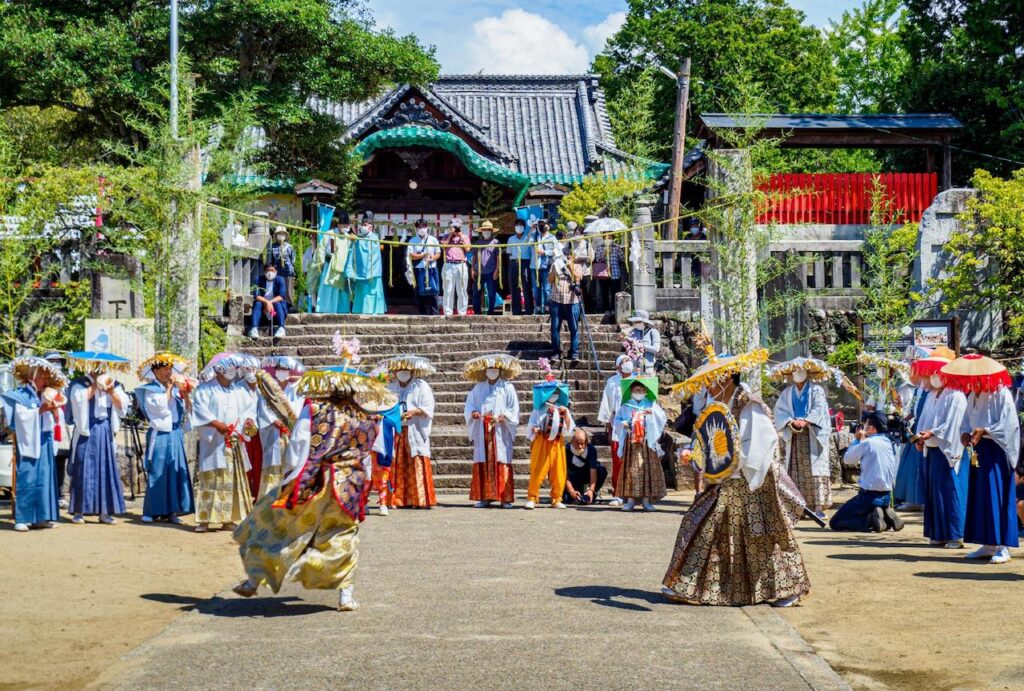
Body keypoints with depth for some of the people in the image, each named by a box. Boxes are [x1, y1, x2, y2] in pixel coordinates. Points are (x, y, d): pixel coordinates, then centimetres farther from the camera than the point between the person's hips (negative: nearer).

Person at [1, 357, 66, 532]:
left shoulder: (46, 395, 15)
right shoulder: (21, 395, -3)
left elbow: (57, 420, 13)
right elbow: (21, 414, -17)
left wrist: (55, 409, -5)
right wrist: (40, 409, -18)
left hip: (44, 443, 6)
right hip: (28, 442, -6)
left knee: (43, 478, 6)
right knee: (26, 479, -8)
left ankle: (39, 517, 10)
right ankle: (22, 519, -8)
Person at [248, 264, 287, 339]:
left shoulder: (279, 280, -5)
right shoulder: (260, 280, -3)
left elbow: (281, 296, -15)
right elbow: (256, 296, -14)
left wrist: (271, 302, -31)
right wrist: (267, 302, -32)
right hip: (263, 303, 1)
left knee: (277, 304, -32)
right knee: (258, 303, -29)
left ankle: (281, 328, -46)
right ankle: (254, 328, -44)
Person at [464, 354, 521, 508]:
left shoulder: (507, 388, 4)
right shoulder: (479, 388, 13)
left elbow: (513, 410, -1)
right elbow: (469, 406, 12)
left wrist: (501, 417, -16)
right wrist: (473, 413, -9)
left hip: (500, 433, -3)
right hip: (482, 433, 3)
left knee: (502, 464, -7)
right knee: (482, 464, -1)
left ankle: (505, 498, -6)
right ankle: (484, 497, 2)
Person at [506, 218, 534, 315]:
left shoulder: (528, 238, 4)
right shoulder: (511, 239, 16)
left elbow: (533, 253, 0)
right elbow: (509, 252, 17)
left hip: (525, 263, -3)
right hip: (514, 263, 4)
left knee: (527, 287, -8)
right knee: (514, 287, 3)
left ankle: (529, 310, -5)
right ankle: (516, 310, 8)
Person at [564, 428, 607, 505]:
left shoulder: (591, 449, -24)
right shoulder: (567, 450, -27)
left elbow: (593, 470, -29)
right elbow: (565, 473, -28)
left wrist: (591, 490, -42)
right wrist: (572, 491, -40)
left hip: (586, 474, 1)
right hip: (573, 477, -1)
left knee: (602, 471, -29)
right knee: (568, 499, -25)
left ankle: (591, 495, -13)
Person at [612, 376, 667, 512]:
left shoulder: (651, 405, 10)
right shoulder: (626, 406, 11)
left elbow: (662, 419, 1)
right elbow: (617, 421, 11)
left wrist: (653, 412, -16)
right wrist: (623, 424, -9)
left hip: (647, 443, 0)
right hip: (631, 443, 0)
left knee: (647, 469, -4)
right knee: (631, 469, -3)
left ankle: (647, 499, -1)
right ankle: (631, 499, -1)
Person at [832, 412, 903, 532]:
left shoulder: (867, 443, -13)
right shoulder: (890, 444, 7)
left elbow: (847, 460, -2)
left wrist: (857, 440, 10)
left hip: (869, 495, -7)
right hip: (886, 495, 7)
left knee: (835, 523, 0)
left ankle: (872, 519, -14)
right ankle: (886, 515, 6)